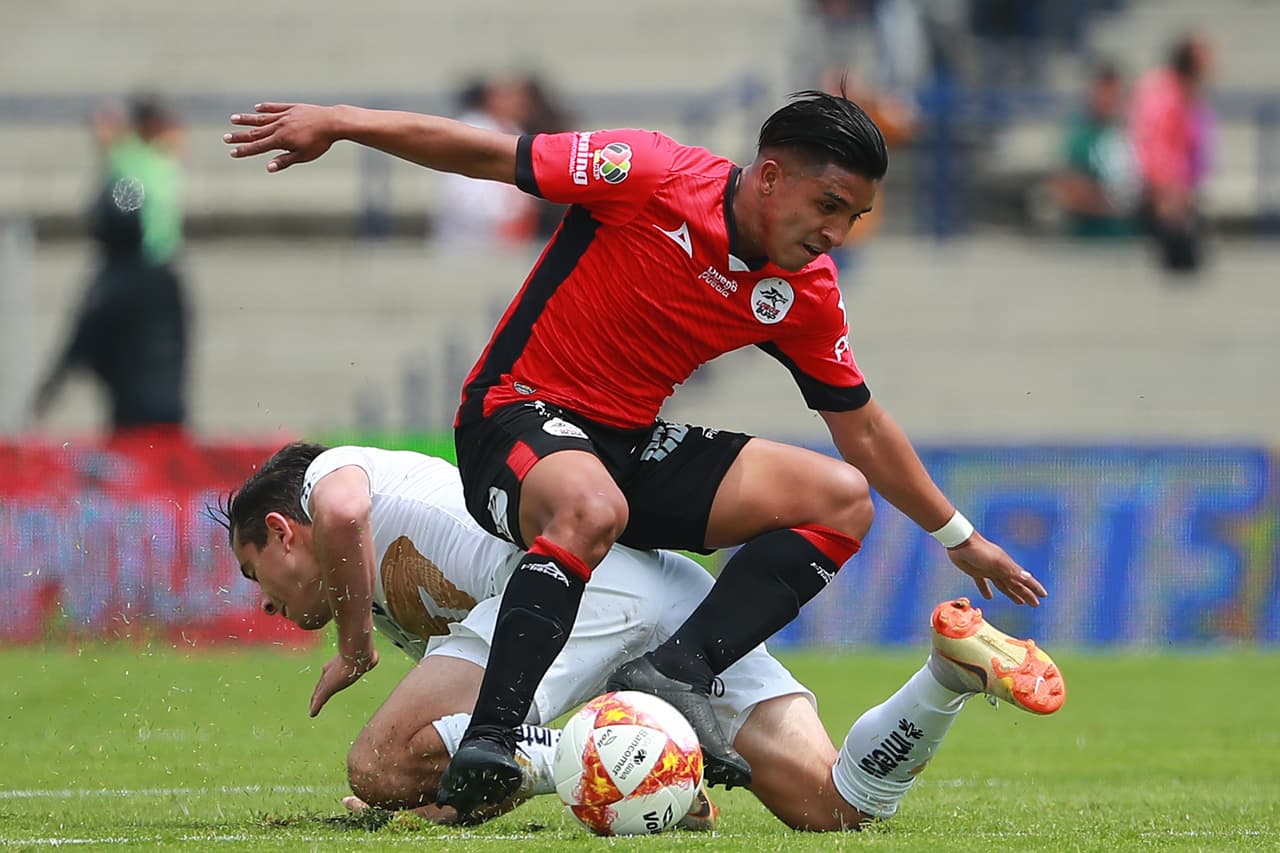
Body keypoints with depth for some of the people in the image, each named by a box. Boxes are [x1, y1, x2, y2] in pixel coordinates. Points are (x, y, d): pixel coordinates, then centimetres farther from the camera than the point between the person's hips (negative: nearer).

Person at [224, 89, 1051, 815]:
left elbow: (862, 428, 14)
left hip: (634, 445, 7)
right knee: (593, 508, -42)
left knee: (843, 498, -8)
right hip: (518, 416, -7)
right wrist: (339, 123, -14)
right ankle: (488, 745, -40)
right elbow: (489, 154, -12)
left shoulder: (805, 292, 0)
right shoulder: (653, 176, -18)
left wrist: (960, 537, 18)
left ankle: (678, 671, -23)